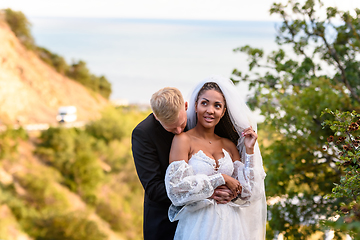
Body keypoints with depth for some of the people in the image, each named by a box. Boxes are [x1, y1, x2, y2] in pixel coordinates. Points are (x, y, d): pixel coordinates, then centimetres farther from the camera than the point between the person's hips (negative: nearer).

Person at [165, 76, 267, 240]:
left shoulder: (229, 145, 9)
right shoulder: (183, 140, -5)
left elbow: (246, 192, 5)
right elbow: (176, 187, -16)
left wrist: (249, 150, 0)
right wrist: (220, 179, -13)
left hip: (228, 225, 4)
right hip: (198, 225, -4)